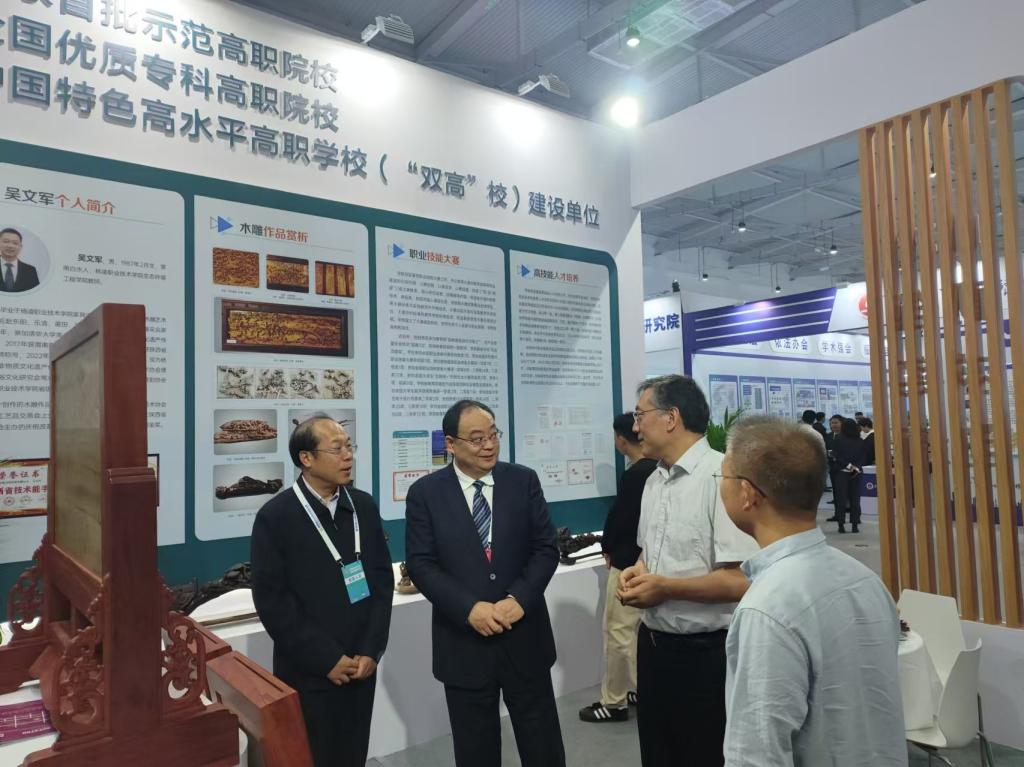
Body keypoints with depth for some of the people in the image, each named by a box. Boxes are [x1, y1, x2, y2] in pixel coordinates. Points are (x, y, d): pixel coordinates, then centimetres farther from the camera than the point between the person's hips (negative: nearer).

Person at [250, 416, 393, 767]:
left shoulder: (364, 506, 2)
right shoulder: (275, 517, -10)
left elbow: (382, 578, 4)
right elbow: (271, 600, -12)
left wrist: (371, 649, -3)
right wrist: (327, 659, -12)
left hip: (361, 666, 4)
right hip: (309, 673, -3)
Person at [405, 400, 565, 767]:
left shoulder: (524, 480, 0)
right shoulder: (425, 493, -4)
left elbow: (545, 548, -1)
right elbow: (421, 564, -8)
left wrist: (520, 598, -15)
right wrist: (469, 608, -18)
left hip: (524, 634, 1)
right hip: (463, 641, -1)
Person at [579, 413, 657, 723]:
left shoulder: (634, 475, -22)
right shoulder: (657, 468, 4)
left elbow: (619, 517, -17)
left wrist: (607, 547, 1)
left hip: (630, 563, -9)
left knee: (618, 631, 1)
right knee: (640, 628, 19)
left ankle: (614, 702, 11)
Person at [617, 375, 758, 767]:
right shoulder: (654, 480, 7)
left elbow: (743, 579, -25)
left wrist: (665, 587, -20)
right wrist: (637, 571, -2)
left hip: (704, 652, -8)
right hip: (652, 642, 8)